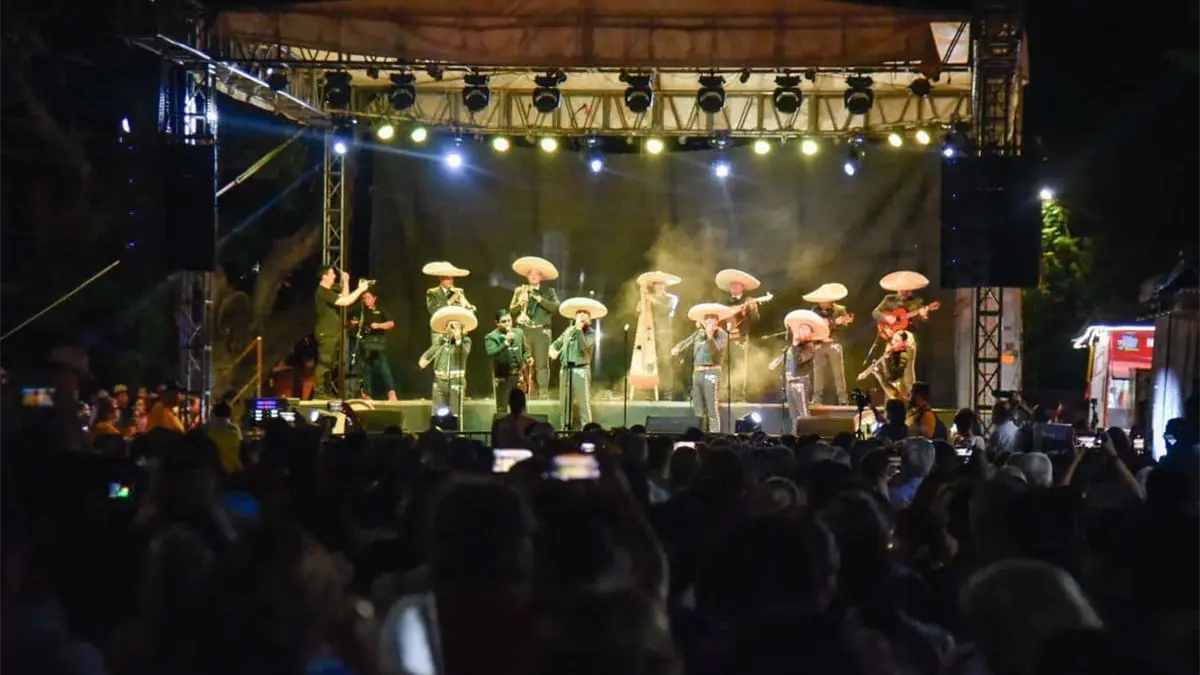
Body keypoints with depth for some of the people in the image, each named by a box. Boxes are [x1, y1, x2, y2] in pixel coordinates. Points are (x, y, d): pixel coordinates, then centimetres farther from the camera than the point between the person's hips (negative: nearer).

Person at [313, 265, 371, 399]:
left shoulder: (329, 291, 18)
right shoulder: (323, 292, -17)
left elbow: (344, 297, 24)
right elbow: (345, 302, -23)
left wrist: (346, 282, 14)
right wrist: (360, 289, -16)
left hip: (333, 333, 11)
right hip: (326, 333, -11)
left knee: (330, 364, 13)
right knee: (324, 363, -12)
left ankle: (327, 392, 18)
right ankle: (318, 392, -11)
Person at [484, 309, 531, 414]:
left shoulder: (519, 332, 9)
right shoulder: (491, 337, -8)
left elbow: (525, 350, 20)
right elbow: (491, 353, -24)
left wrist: (528, 358, -1)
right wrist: (506, 342, -31)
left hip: (519, 375, 4)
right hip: (502, 377, -4)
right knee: (502, 410, -1)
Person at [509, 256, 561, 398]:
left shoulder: (548, 291, 10)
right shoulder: (519, 291, 15)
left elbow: (556, 307, -4)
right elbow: (512, 311, 12)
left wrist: (541, 300, -12)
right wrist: (520, 303, -7)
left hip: (541, 330, -1)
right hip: (524, 330, 2)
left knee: (542, 363, -6)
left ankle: (543, 392, -8)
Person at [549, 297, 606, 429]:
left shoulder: (591, 332, -1)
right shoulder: (569, 330, 15)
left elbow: (583, 346, -18)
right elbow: (556, 344, 26)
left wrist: (579, 329, -14)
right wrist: (553, 351, 4)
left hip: (581, 370, -6)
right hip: (565, 369, 6)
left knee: (584, 403, -9)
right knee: (565, 402, 9)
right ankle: (566, 429, 16)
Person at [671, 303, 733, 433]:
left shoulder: (722, 335, -3)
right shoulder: (699, 333, 14)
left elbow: (714, 350, -17)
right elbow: (686, 342, 10)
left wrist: (710, 336, -32)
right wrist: (676, 348, -11)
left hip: (711, 373, -6)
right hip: (697, 373, 6)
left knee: (711, 409, -10)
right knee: (698, 411, 9)